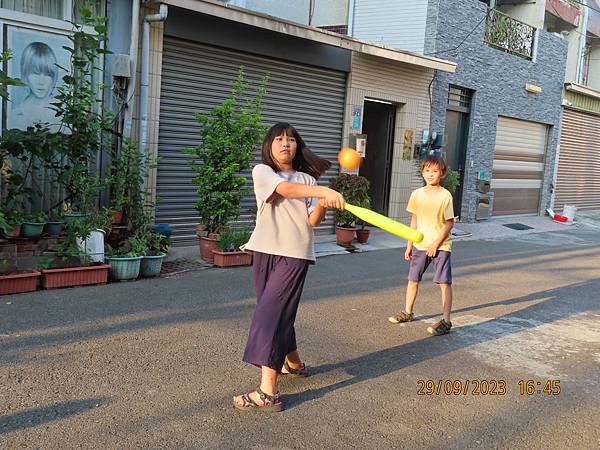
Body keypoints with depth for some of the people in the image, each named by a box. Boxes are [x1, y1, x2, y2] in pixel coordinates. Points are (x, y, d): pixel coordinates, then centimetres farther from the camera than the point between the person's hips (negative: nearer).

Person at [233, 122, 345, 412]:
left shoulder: (308, 180, 10)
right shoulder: (262, 171, 3)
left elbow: (312, 221, 0)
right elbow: (285, 189, -19)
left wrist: (321, 206, -22)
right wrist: (324, 191, -33)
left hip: (295, 254, -2)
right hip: (265, 251, 2)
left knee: (270, 315, -11)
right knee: (278, 313, 13)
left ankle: (267, 393, -12)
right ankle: (294, 364, 39)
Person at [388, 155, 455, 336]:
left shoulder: (445, 196, -10)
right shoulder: (417, 194, 3)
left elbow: (449, 223, -9)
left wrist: (436, 244, -14)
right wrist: (409, 245, 10)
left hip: (441, 245, -5)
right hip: (420, 244, 5)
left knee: (444, 283, -3)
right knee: (413, 279, 13)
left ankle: (446, 321, 3)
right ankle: (408, 312, 30)